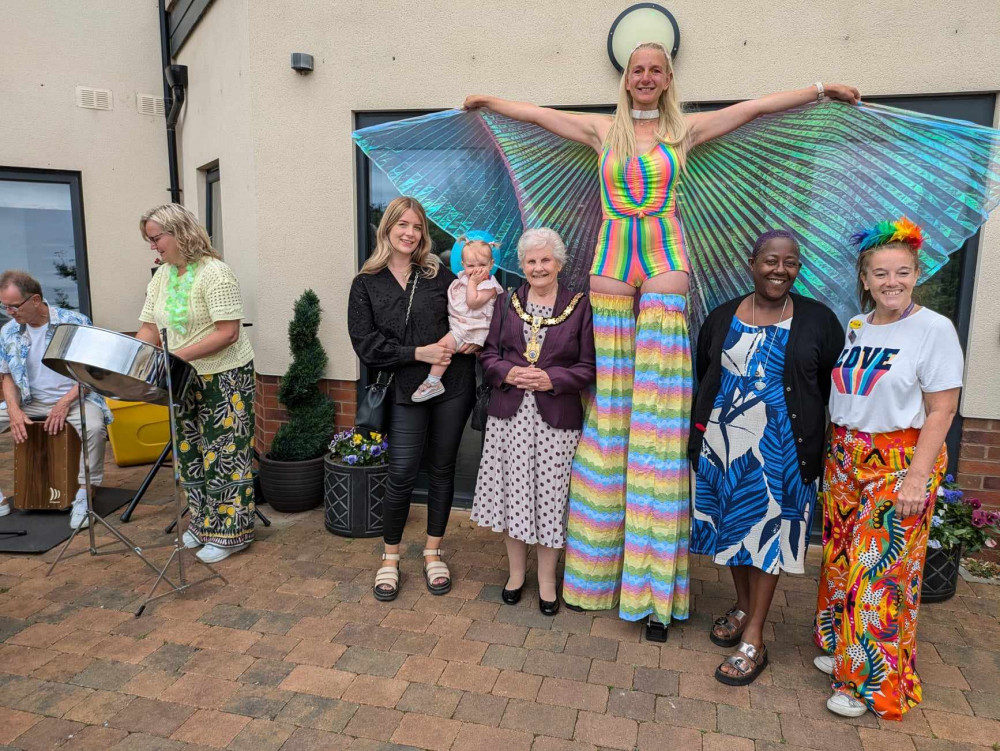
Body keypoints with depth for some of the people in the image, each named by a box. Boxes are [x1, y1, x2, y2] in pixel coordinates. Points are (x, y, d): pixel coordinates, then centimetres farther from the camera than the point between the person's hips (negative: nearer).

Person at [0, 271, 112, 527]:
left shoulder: (74, 323, -10)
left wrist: (65, 403, -19)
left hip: (74, 397, -5)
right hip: (31, 402, 5)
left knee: (94, 426, -36)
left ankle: (84, 494, -21)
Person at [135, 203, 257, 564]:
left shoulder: (214, 273, -16)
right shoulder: (162, 277, 8)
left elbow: (228, 333, -23)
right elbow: (149, 329, 8)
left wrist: (178, 355, -26)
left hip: (225, 378, -8)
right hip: (185, 380, 8)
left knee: (224, 455, -1)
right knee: (190, 452, 15)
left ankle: (230, 533, 11)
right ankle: (203, 523, 31)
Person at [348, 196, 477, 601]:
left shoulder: (438, 275, 5)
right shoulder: (367, 284, 1)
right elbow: (366, 344, -7)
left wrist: (475, 339, -7)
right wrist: (418, 353, -15)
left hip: (453, 385, 2)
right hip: (407, 390, -1)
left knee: (442, 469, 11)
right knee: (402, 474, -2)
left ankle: (433, 553, 27)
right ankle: (390, 558, 19)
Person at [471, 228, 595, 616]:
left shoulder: (580, 306, 0)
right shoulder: (507, 303, 9)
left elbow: (588, 367, -3)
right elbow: (488, 354, 8)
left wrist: (552, 379, -17)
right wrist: (507, 373, -12)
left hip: (556, 418, -2)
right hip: (509, 414, 3)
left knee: (550, 496, 4)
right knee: (511, 492, 9)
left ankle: (547, 579, 24)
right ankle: (516, 571, 29)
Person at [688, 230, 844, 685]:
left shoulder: (818, 320, -2)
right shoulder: (722, 318, 4)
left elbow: (837, 388, 2)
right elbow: (701, 378, 11)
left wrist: (818, 447, -2)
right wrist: (698, 434, 7)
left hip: (780, 448, -3)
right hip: (721, 443, 3)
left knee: (767, 532, 2)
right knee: (731, 525, 13)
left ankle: (753, 640, 14)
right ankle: (742, 607, 36)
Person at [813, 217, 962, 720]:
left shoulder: (934, 329, -9)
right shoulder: (855, 327, 8)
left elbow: (941, 410, -12)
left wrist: (918, 476, -17)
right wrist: (836, 452, 9)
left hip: (899, 462, -5)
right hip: (844, 457, 6)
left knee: (881, 571, 1)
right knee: (841, 560, 13)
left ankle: (872, 681, 18)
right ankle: (841, 648, 33)